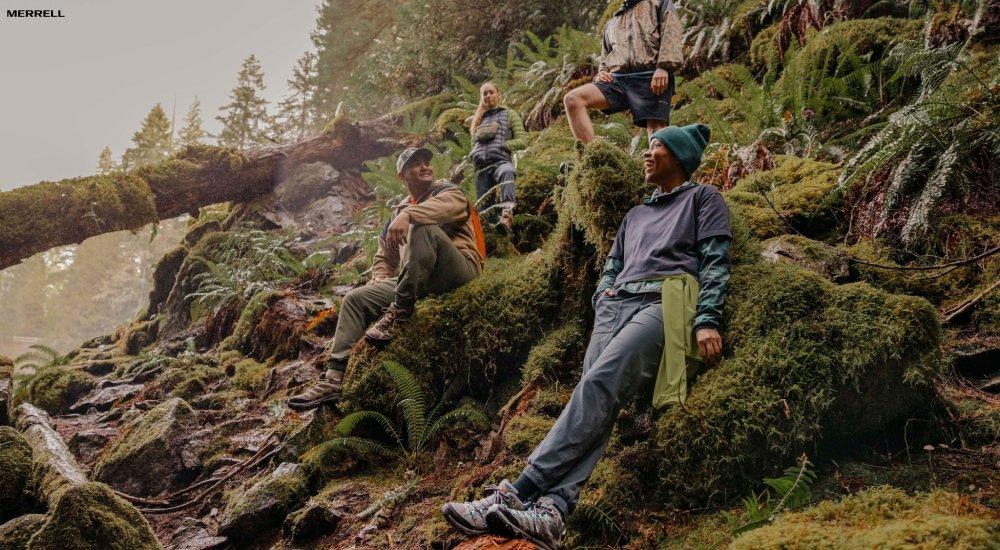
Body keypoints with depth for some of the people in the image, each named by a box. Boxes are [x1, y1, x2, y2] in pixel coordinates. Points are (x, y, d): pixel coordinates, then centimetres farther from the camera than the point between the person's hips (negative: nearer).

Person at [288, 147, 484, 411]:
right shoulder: (398, 213, 26)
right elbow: (383, 256, 28)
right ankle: (334, 379, -12)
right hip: (415, 282, 6)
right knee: (355, 299, -6)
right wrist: (380, 279, 5)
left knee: (421, 227, -32)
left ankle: (398, 310, -31)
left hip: (459, 268, -6)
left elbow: (448, 205, -18)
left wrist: (407, 215, -33)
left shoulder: (448, 191, 9)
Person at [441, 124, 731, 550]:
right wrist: (602, 300, 8)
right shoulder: (635, 214, 36)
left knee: (598, 384, -28)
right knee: (596, 399, -19)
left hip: (663, 302, -6)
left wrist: (706, 320, -12)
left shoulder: (704, 198, 18)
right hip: (614, 305, 6)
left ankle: (518, 492, -38)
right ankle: (550, 510, -37)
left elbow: (715, 261, 3)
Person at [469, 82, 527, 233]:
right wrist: (473, 156, 10)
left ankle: (507, 213, -64)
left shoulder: (509, 114, 18)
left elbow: (522, 141, 8)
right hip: (481, 166, 6)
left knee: (507, 173, -42)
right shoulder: (478, 119, 30)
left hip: (501, 160, -5)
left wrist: (501, 145, -4)